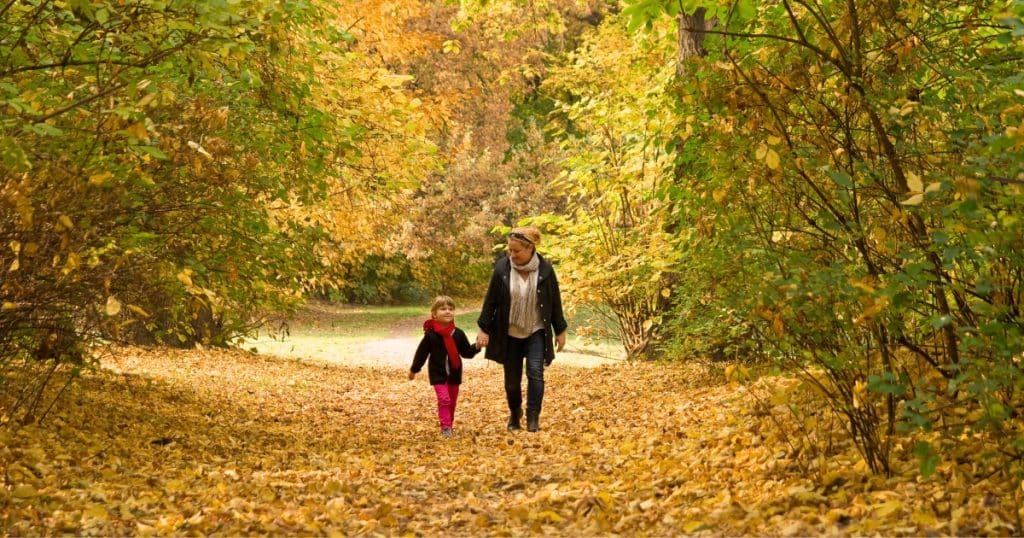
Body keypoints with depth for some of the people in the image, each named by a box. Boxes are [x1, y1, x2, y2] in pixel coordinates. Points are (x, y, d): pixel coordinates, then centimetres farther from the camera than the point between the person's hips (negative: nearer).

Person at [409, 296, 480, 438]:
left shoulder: (458, 334, -3)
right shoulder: (431, 334, -11)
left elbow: (467, 352, 4)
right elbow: (422, 353, -2)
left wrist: (477, 347, -14)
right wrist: (414, 370, 4)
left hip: (454, 374, 4)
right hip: (438, 373, -4)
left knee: (452, 401, 12)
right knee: (444, 399, -16)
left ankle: (449, 425, 27)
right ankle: (445, 427, -12)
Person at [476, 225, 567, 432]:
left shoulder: (545, 269, -9)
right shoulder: (502, 267, -11)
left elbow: (555, 301, 0)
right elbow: (491, 300, -3)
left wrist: (560, 330, 3)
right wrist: (484, 329, -5)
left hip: (536, 332, -1)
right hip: (509, 333, 1)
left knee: (535, 372, -16)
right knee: (512, 379, 8)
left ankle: (533, 417, -8)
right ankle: (514, 414, 31)